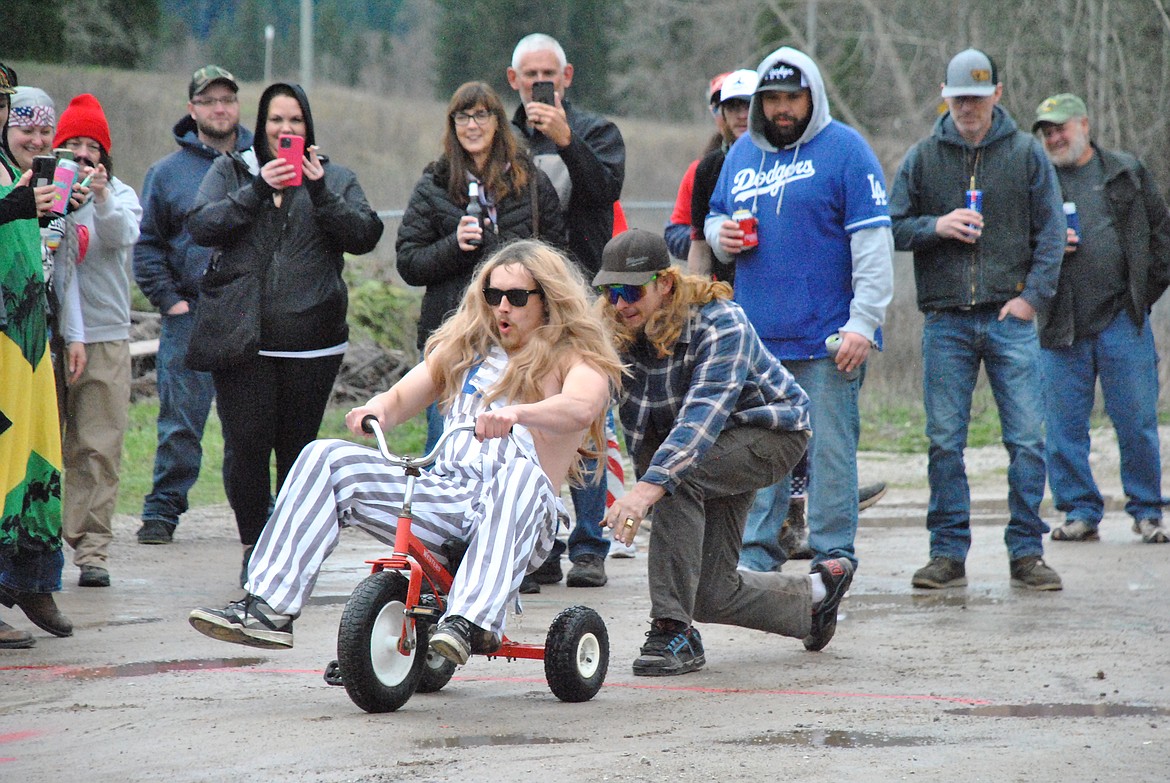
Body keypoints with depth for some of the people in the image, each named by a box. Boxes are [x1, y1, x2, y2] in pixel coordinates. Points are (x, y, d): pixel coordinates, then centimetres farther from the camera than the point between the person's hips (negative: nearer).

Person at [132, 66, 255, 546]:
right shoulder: (168, 172, 8)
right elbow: (147, 245, 8)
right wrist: (168, 299, -3)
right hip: (191, 314, -1)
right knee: (180, 421, -4)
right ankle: (161, 512, 1)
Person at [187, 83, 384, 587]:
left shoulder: (335, 180, 12)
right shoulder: (229, 171, 11)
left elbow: (364, 236, -3)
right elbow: (200, 226, -5)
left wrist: (321, 192, -15)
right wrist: (258, 190, -14)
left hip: (312, 343, 1)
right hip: (242, 337, 0)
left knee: (298, 447, 2)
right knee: (246, 444, -7)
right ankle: (253, 543, 5)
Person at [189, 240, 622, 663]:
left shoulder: (577, 359, 5)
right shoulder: (465, 347, 22)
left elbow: (581, 407, -18)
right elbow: (401, 398, 19)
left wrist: (517, 413, -39)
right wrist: (376, 409, -7)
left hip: (512, 512, -5)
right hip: (443, 497, 5)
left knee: (520, 472, -40)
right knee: (327, 459, -10)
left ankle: (473, 621, -55)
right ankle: (269, 609, -21)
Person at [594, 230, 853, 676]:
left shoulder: (720, 323, -31)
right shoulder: (615, 330, -13)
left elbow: (704, 412, -44)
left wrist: (650, 486, -57)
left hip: (771, 432, -7)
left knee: (677, 473, -36)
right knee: (711, 595, 3)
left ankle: (673, 631, -32)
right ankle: (816, 594, 34)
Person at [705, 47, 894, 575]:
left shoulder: (844, 149, -4)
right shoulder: (741, 154, 15)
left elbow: (873, 242, -9)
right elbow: (715, 217, 28)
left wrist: (863, 323, -15)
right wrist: (721, 236, 2)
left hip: (826, 339, -5)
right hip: (755, 336, 6)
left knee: (829, 448, -3)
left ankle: (833, 557, 2)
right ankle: (756, 554, 14)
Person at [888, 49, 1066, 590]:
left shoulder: (1026, 155, 6)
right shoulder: (922, 158, 8)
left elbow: (1050, 232, 5)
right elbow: (893, 228, 8)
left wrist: (1032, 295, -7)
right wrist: (936, 226, -11)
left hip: (1010, 318, -1)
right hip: (945, 321, 1)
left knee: (1027, 439, -3)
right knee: (945, 442, 1)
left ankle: (1026, 552, 4)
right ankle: (949, 554, 8)